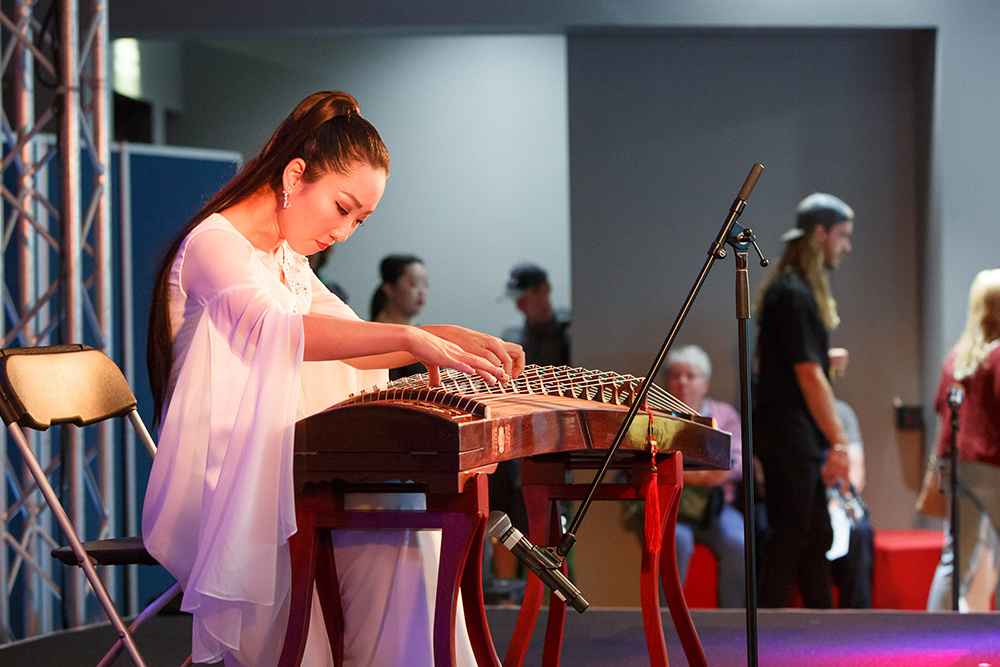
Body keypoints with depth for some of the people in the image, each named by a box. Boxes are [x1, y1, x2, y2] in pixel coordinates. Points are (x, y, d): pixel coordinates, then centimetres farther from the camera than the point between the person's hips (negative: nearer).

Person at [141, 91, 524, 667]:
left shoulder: (289, 261, 20)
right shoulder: (213, 244, -9)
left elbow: (349, 346, 20)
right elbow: (277, 329, -28)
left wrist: (451, 338, 2)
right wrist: (408, 337, -34)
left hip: (280, 470, 8)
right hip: (223, 484, -8)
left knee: (410, 510, -20)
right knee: (395, 514, -28)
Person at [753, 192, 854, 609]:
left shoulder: (795, 289, 16)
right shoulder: (794, 293, -17)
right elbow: (809, 376, -21)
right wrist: (838, 442, -21)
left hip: (799, 438, 10)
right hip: (789, 437, -10)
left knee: (816, 538, 13)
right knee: (790, 539, -7)